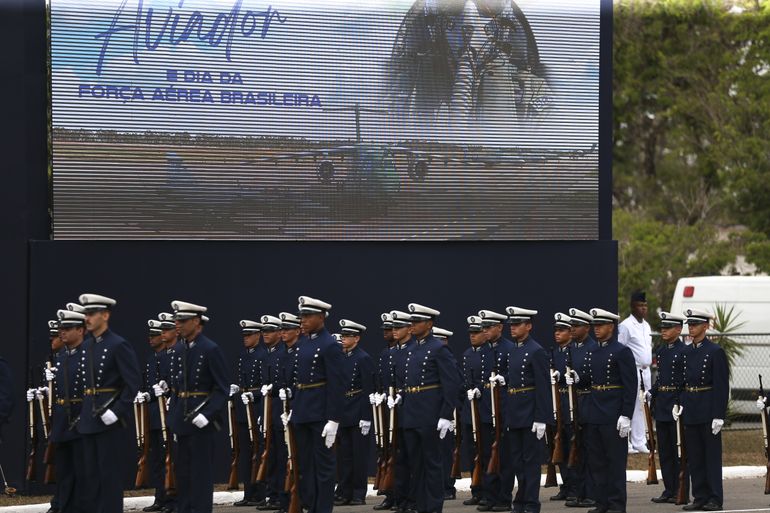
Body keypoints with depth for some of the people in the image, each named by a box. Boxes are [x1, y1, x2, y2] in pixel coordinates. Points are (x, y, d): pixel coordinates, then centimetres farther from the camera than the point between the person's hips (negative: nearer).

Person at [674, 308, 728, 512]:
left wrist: (719, 415, -15)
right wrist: (678, 403, 2)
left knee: (712, 455, -2)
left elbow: (722, 386, -11)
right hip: (690, 411, 6)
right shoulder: (686, 352, 11)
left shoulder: (715, 351, -8)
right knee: (694, 457, 7)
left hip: (708, 410, -6)